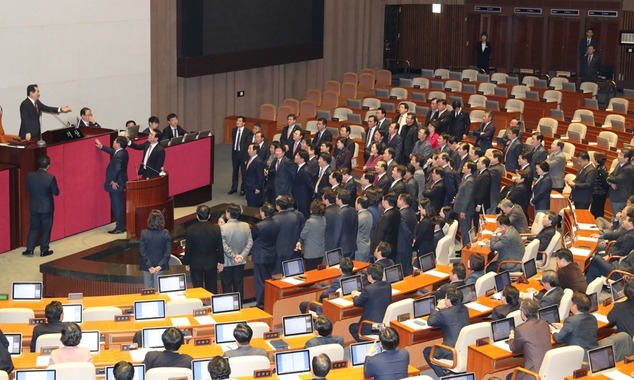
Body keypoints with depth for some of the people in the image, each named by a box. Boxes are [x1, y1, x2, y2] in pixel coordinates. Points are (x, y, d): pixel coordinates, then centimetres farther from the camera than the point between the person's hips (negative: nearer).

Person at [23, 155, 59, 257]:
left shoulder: (30, 176, -9)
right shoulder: (50, 178, -20)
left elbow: (28, 189, 4)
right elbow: (56, 192, -11)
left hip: (34, 207, 3)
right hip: (47, 208, -3)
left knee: (33, 228, 16)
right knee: (46, 229, 10)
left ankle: (29, 249, 15)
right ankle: (44, 250, 16)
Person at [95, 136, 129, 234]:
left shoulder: (118, 155, -23)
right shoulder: (122, 152, 7)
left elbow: (117, 169, -31)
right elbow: (112, 151, 26)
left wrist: (114, 181, -20)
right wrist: (101, 147, 31)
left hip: (116, 185, -10)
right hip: (120, 183, 10)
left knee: (117, 206, -3)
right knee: (119, 206, 16)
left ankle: (119, 228, 3)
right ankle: (121, 226, 22)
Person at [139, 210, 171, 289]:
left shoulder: (144, 233, -14)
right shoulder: (165, 233, -12)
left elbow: (142, 252, -13)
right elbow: (168, 252, -12)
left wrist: (149, 266, -10)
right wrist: (160, 266, -10)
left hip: (147, 265, 0)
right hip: (159, 264, 0)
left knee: (148, 288, 13)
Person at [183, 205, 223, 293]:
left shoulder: (190, 230, -13)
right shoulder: (216, 229, -10)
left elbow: (188, 248, -7)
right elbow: (220, 247, -3)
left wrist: (186, 263, 5)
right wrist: (220, 261, 9)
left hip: (196, 264, -1)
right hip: (211, 264, 1)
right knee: (212, 289, 12)